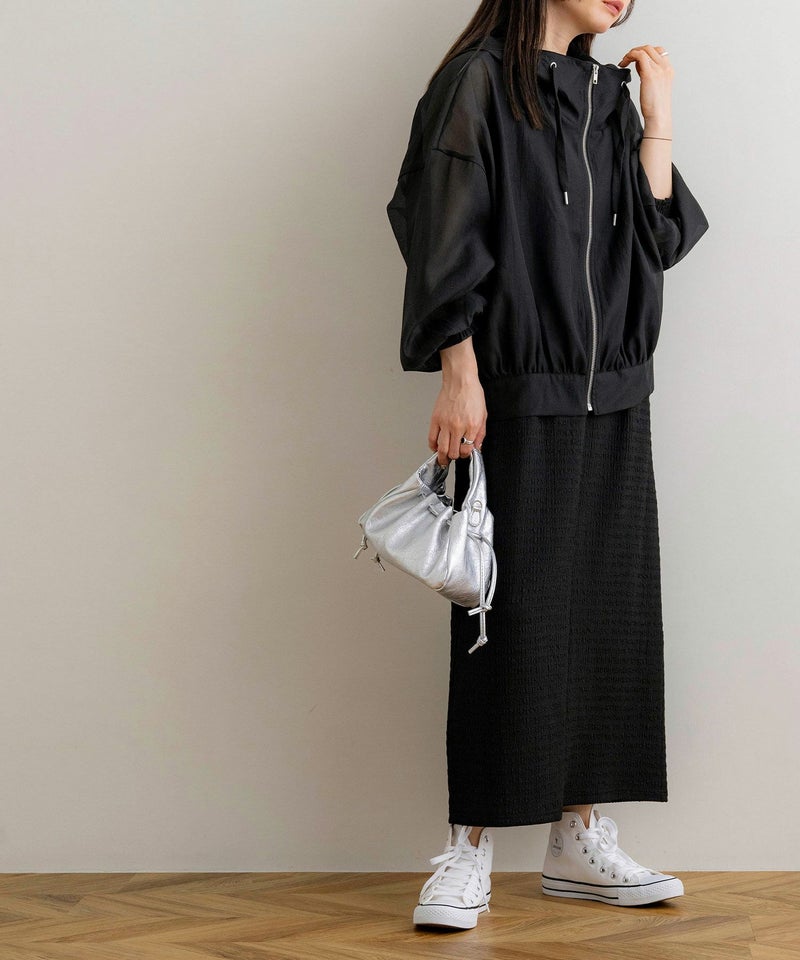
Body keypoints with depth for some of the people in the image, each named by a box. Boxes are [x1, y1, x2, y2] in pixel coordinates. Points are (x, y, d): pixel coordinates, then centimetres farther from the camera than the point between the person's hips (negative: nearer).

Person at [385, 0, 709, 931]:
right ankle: (471, 850, 7)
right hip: (517, 399, -6)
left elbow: (656, 240, 7)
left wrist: (657, 116, 3)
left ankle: (579, 839, 17)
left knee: (606, 610, 7)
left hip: (614, 399, 6)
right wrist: (458, 375, -16)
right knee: (511, 617, -4)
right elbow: (448, 238, -10)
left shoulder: (611, 95, 14)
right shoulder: (481, 81, -4)